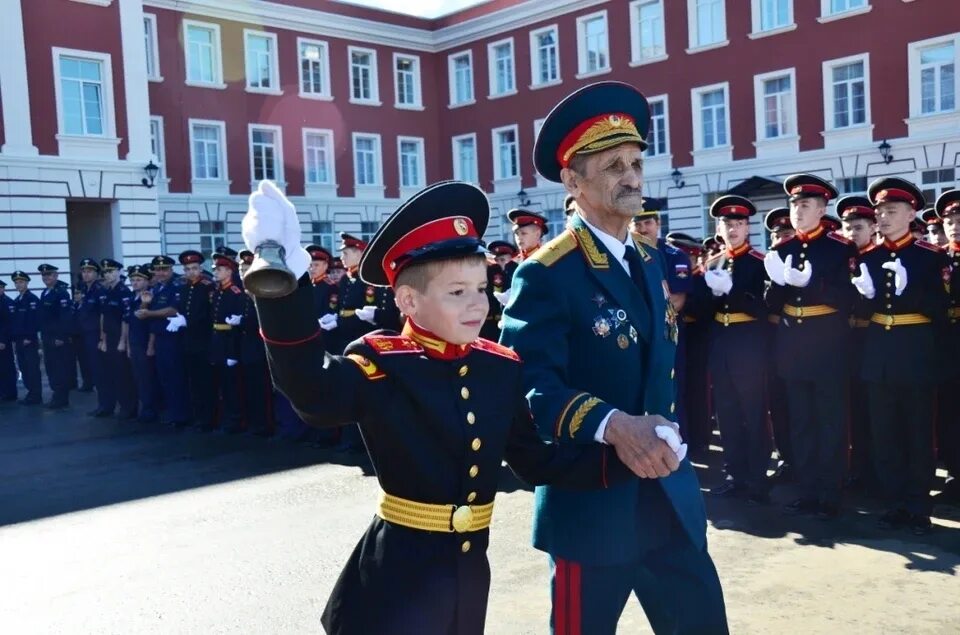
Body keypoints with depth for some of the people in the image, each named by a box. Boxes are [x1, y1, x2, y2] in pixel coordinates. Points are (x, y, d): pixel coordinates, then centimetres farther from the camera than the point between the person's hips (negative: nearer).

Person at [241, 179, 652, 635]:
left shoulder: (502, 368, 1)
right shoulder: (382, 363, -15)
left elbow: (538, 461, 7)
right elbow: (313, 392, -36)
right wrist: (285, 281, -49)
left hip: (469, 571, 6)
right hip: (399, 574, -5)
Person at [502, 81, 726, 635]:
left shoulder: (651, 263, 11)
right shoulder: (546, 275, -15)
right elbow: (530, 385, -26)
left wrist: (668, 436, 10)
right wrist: (612, 424, -37)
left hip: (668, 497, 7)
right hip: (592, 504, -7)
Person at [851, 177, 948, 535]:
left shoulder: (932, 256, -2)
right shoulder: (866, 257, 8)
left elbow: (940, 309, -9)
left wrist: (909, 290, -24)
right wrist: (863, 294, -12)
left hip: (916, 353, -3)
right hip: (878, 354, 4)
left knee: (918, 433, 4)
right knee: (884, 433, 8)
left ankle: (918, 508, 14)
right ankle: (895, 504, 19)